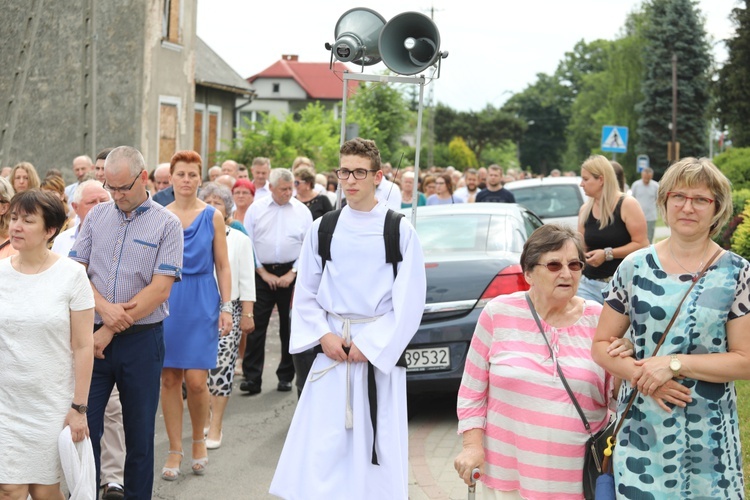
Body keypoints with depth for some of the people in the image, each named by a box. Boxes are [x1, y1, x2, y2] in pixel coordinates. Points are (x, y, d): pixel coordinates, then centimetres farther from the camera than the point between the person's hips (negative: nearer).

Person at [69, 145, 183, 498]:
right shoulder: (97, 216, 8)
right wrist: (103, 307, -14)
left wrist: (110, 331, -11)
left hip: (141, 339, -2)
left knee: (139, 431, 7)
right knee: (84, 424, 3)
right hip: (94, 336, 3)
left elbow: (160, 288, -10)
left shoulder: (167, 224, -3)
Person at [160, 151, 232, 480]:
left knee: (196, 380, -7)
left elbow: (223, 266, 3)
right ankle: (175, 450, 15)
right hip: (166, 301, 2)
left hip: (202, 301, -1)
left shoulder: (212, 216, 2)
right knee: (169, 379, 3)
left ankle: (199, 440, 18)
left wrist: (226, 307, -4)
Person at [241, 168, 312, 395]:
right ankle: (252, 378, 1)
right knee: (256, 326, -3)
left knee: (290, 327, 6)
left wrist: (292, 273, -6)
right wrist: (263, 272, -3)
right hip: (262, 272, 0)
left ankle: (286, 376, 17)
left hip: (291, 273, 1)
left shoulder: (302, 210, 4)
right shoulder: (256, 208, 3)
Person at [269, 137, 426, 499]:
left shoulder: (400, 231, -3)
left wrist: (370, 344, -11)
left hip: (381, 352, -2)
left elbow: (409, 301, -6)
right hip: (332, 348, 2)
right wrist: (323, 335, -6)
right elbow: (305, 294, 9)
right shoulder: (322, 229, 5)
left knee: (377, 444, 3)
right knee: (322, 446, 0)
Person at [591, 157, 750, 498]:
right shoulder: (634, 267, 1)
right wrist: (642, 375, -13)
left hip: (708, 435, -1)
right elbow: (601, 345, 4)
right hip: (641, 429, 1)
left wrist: (675, 364, -17)